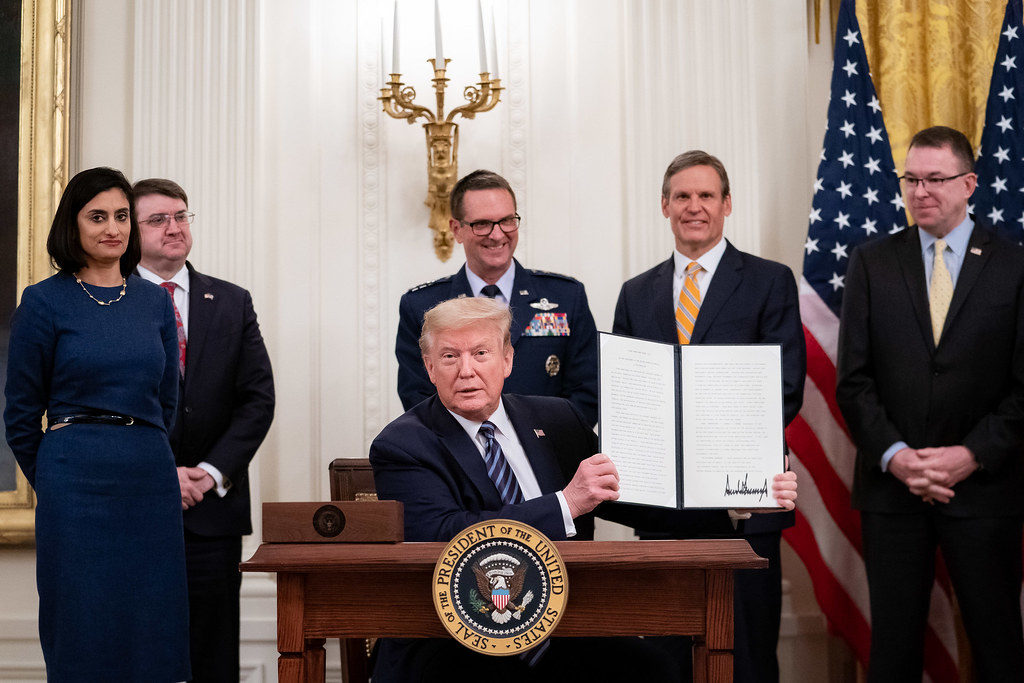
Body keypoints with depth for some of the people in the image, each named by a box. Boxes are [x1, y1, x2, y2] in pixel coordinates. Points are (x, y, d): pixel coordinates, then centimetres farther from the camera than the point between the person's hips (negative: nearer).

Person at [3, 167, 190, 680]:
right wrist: (56, 480, 10)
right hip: (76, 488, -4)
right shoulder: (44, 302, -2)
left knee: (151, 636, 7)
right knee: (82, 637, 3)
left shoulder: (154, 301, 10)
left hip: (152, 482, 4)